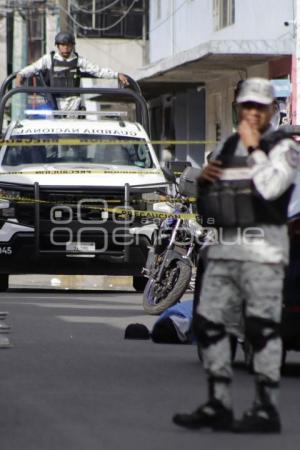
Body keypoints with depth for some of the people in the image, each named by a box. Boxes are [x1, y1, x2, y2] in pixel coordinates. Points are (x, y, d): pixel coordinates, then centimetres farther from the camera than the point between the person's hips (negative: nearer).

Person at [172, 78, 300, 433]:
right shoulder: (226, 149, 17)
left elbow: (270, 188, -21)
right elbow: (206, 208, 22)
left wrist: (254, 148, -12)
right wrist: (203, 180, 2)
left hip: (263, 249, -7)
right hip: (224, 248, 7)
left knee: (262, 328, -6)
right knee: (207, 323, 4)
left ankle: (266, 410, -2)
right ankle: (218, 406, 10)